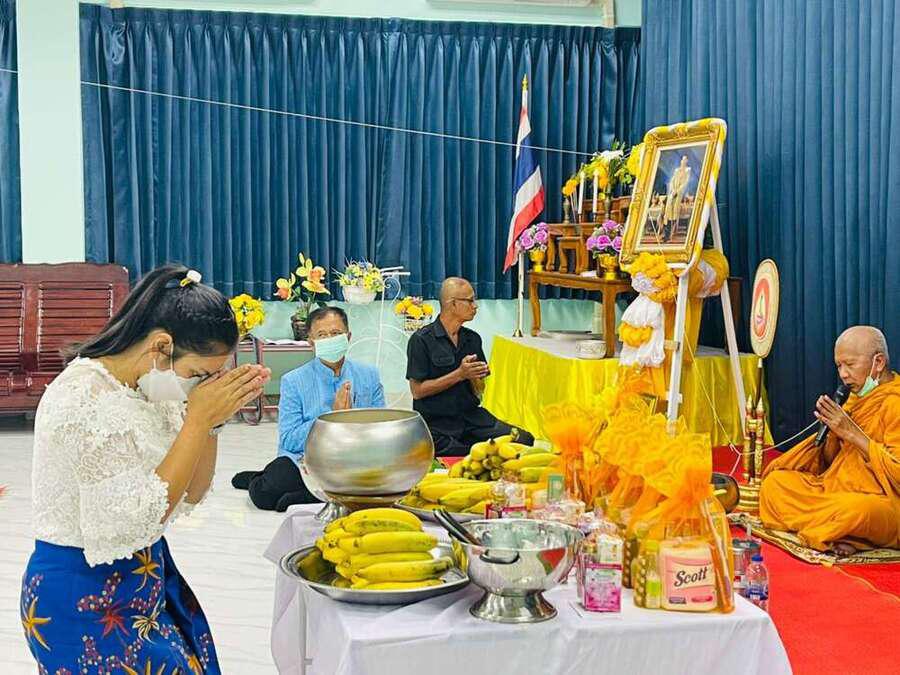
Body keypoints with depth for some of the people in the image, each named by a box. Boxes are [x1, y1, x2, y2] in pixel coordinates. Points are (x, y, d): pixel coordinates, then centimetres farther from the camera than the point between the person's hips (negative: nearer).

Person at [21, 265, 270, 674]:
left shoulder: (150, 388, 1)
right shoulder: (84, 399, -23)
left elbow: (189, 496, 6)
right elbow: (134, 522, -26)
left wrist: (213, 418, -9)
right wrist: (198, 420, -24)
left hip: (143, 576, 8)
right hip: (85, 598, -8)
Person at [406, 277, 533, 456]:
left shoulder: (472, 339, 12)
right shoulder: (422, 340, -6)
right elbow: (417, 391, -11)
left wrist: (475, 377, -6)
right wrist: (459, 375, -15)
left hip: (471, 415, 5)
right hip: (436, 423, -5)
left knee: (524, 440, -16)